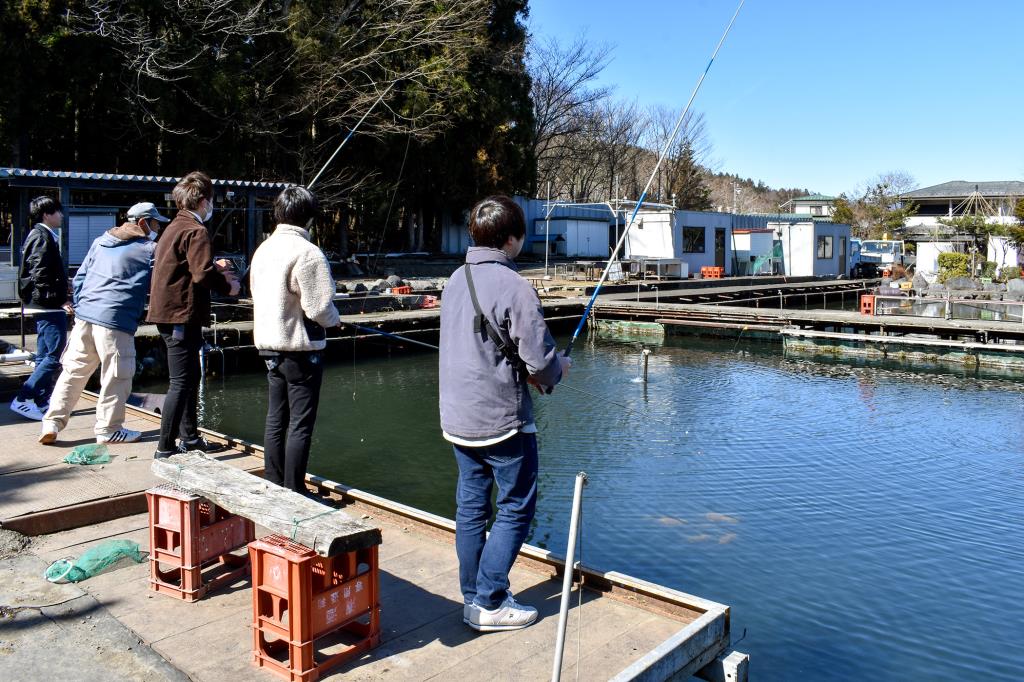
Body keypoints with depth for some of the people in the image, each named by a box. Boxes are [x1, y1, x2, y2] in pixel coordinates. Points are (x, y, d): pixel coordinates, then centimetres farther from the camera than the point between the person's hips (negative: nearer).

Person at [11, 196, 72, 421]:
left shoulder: (41, 235, 18)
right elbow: (39, 277, -20)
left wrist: (59, 302, 19)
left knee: (45, 356, 13)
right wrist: (58, 301, -19)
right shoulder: (43, 238, -12)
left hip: (44, 307, 11)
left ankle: (43, 402, 18)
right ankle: (22, 400, -6)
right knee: (55, 356, -9)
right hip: (50, 308, -11)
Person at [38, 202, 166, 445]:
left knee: (73, 371, 13)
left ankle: (52, 423, 14)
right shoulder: (149, 249, 0)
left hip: (84, 316, 7)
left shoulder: (100, 242, 19)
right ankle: (109, 429, 10)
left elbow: (79, 277, 19)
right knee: (117, 377, 4)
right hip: (115, 320, -7)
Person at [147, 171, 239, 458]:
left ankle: (190, 437, 28)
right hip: (183, 315, -10)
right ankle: (165, 448, 0)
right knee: (181, 382, -5)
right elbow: (203, 275, -24)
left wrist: (214, 268, 19)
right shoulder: (195, 230, -14)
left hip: (168, 313, 10)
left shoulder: (173, 227, 16)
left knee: (190, 377, 19)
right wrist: (227, 286, -7)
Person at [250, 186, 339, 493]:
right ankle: (294, 492, 4)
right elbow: (319, 308, -19)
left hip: (269, 345, 8)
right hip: (301, 347, -8)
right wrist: (334, 318, 1)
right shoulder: (307, 252, -17)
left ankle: (273, 485, 25)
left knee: (276, 418, 15)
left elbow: (257, 294, 16)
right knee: (300, 422, -1)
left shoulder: (263, 249, 9)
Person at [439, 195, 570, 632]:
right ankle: (490, 603, 10)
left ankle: (473, 598, 26)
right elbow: (540, 360, -18)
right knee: (516, 508, 6)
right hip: (502, 419, -8)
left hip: (457, 417, 8)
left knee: (470, 506, 15)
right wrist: (559, 369, 5)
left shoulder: (456, 281, 7)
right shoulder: (513, 287, -18)